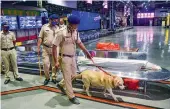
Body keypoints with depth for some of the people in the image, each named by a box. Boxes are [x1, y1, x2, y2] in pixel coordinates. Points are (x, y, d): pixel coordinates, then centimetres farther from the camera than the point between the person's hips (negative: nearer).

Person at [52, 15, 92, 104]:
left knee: (73, 75, 17)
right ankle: (71, 97, 16)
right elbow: (54, 47, -17)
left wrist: (86, 52, 20)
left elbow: (79, 43, 16)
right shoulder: (61, 33, -19)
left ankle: (61, 85, 41)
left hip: (72, 57, 7)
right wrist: (56, 61, -19)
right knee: (68, 77, 2)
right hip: (64, 58, -7)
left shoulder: (76, 33, 1)